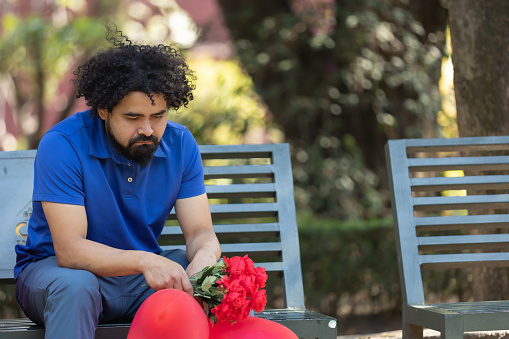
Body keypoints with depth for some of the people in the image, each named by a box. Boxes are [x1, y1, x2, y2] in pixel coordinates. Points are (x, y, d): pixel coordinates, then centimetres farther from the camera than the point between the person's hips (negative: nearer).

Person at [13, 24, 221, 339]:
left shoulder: (180, 144, -5)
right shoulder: (62, 145, -21)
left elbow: (200, 231, -7)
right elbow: (69, 249, -28)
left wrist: (204, 258, -34)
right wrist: (143, 261, -45)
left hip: (141, 274, 4)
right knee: (75, 286, -38)